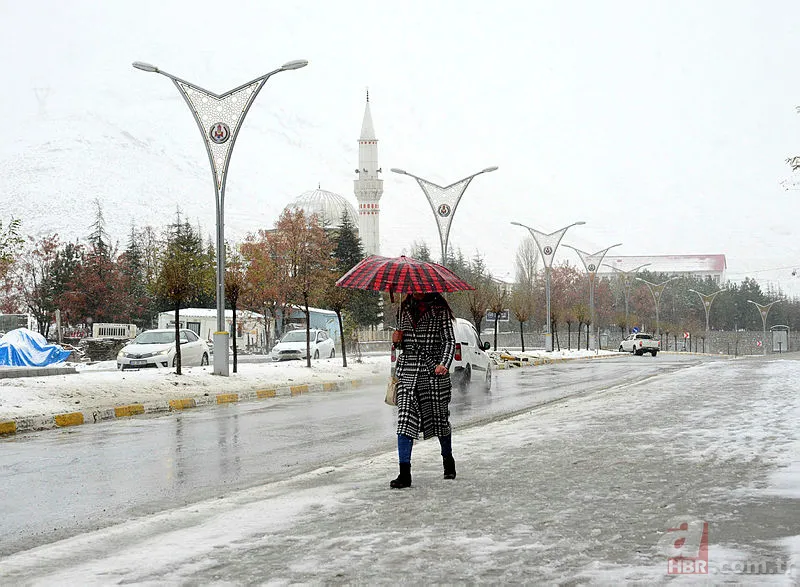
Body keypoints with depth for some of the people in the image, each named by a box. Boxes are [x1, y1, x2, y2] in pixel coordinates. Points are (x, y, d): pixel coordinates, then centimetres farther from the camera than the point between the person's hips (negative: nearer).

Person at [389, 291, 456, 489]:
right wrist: (398, 340, 1)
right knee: (405, 419, -10)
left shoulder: (440, 309, 1)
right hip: (408, 371, 3)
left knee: (439, 417, 9)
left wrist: (444, 364, -19)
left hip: (433, 371, -3)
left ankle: (448, 459, 36)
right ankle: (404, 474, -12)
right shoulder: (404, 309, 14)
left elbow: (449, 340, -3)